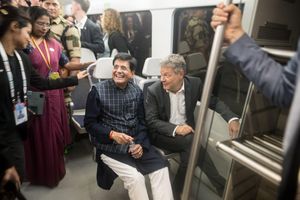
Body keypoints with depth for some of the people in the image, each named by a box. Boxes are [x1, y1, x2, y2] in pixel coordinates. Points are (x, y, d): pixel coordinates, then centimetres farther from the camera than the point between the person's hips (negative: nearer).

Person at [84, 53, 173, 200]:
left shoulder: (137, 91, 6)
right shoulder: (98, 91, -6)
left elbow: (141, 121, 7)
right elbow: (89, 123, -4)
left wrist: (140, 143, -10)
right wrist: (112, 134, -20)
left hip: (136, 143, 4)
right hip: (111, 147, -3)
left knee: (161, 168, -13)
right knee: (135, 177, -21)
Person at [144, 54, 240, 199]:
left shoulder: (194, 84, -6)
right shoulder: (154, 90, -13)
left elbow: (214, 102, 2)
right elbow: (151, 121, -14)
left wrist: (232, 118, -16)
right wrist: (175, 129, -30)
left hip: (186, 132, 3)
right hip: (162, 134, -3)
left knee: (190, 149, -30)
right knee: (192, 141, -29)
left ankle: (179, 191, -6)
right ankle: (221, 186, -13)